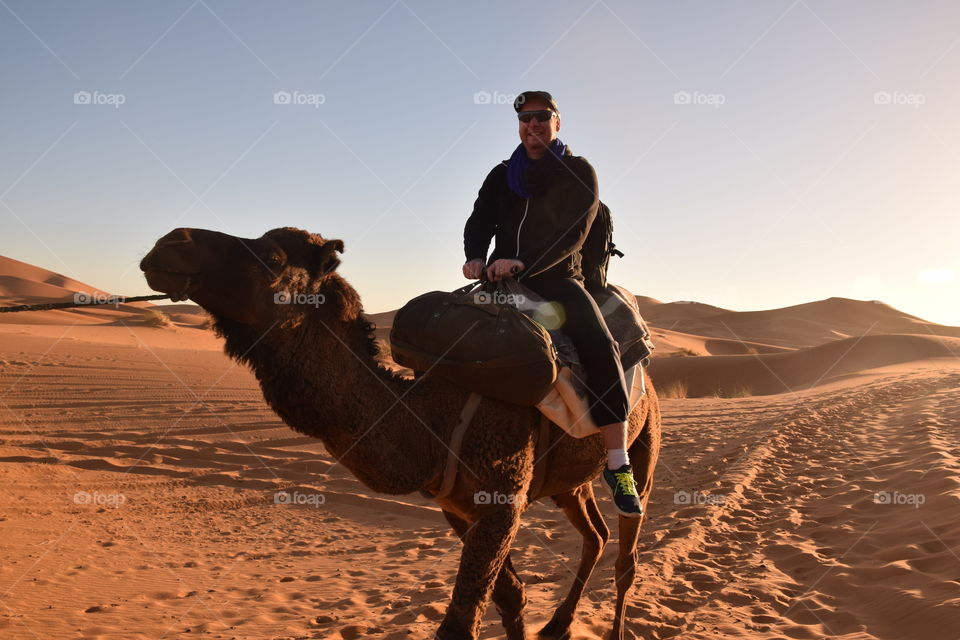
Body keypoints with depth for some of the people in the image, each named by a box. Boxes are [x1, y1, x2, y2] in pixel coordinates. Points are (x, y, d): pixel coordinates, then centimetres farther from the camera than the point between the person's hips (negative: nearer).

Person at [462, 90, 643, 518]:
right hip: (504, 277, 5)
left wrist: (523, 263, -23)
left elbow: (573, 233, -9)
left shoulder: (578, 173, 5)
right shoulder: (502, 176, 18)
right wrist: (475, 256, -14)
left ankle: (618, 465, -23)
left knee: (599, 346, -28)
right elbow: (478, 221, 10)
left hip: (557, 278, -4)